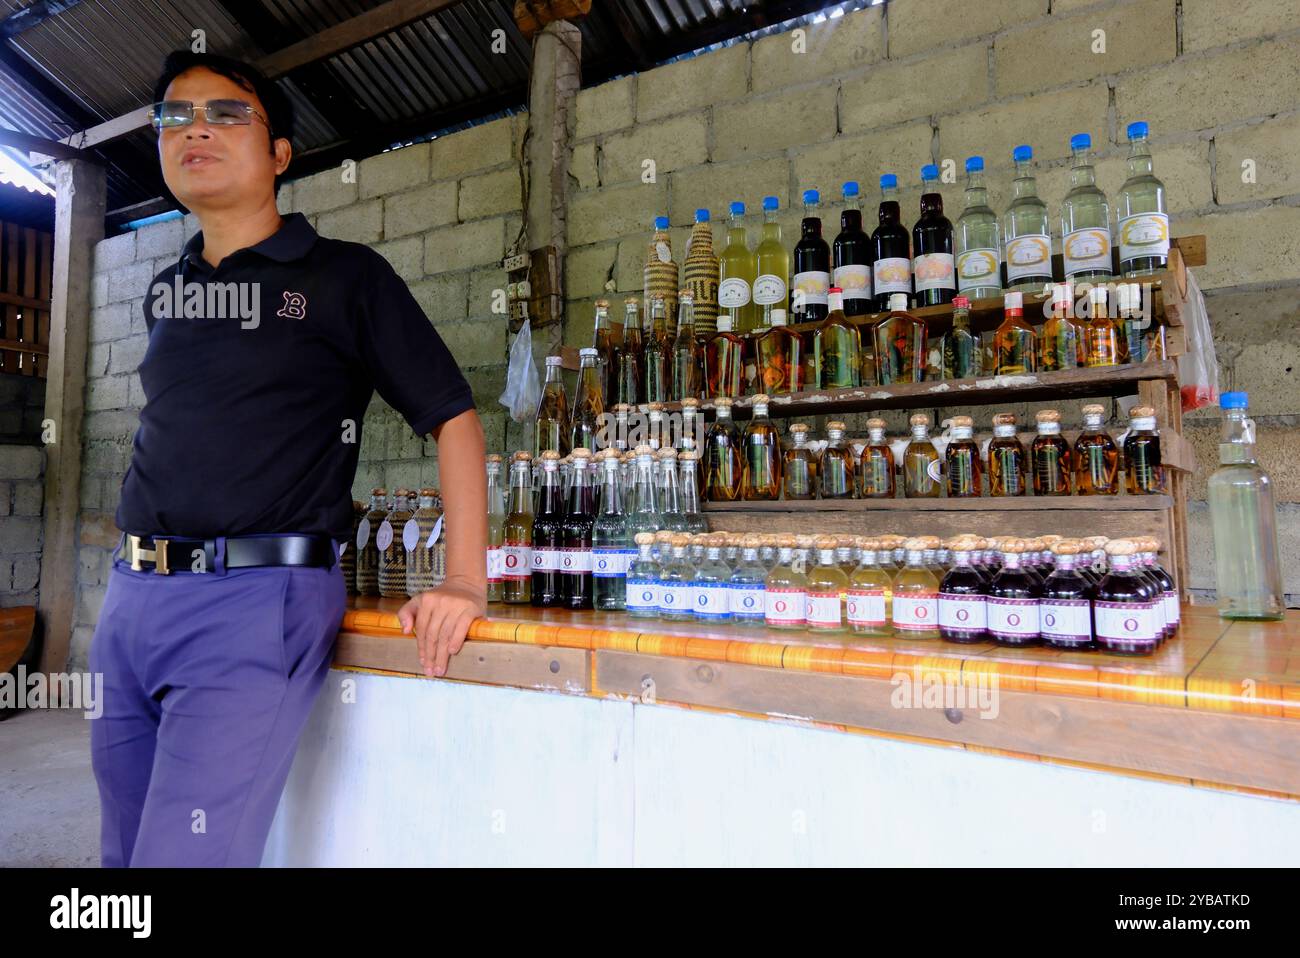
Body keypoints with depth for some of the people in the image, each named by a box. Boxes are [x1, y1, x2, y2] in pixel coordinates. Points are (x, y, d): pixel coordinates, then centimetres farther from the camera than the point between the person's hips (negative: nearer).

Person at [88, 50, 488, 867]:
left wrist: (466, 582, -16)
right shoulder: (165, 293, 16)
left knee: (186, 853, -7)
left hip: (261, 600, -6)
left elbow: (452, 415, -7)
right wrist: (136, 569, 19)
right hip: (131, 599, 7)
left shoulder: (346, 277, -2)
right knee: (126, 849, 17)